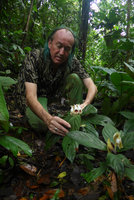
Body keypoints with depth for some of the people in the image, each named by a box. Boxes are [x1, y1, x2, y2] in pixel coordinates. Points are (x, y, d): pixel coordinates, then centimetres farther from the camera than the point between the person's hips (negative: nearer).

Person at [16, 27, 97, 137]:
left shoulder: (72, 61, -18)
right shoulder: (34, 57, -29)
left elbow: (92, 86, -22)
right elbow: (31, 96, -38)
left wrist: (84, 105, -45)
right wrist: (48, 119, -57)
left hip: (54, 93, 4)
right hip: (35, 97, -4)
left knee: (75, 78, -19)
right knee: (40, 122, -35)